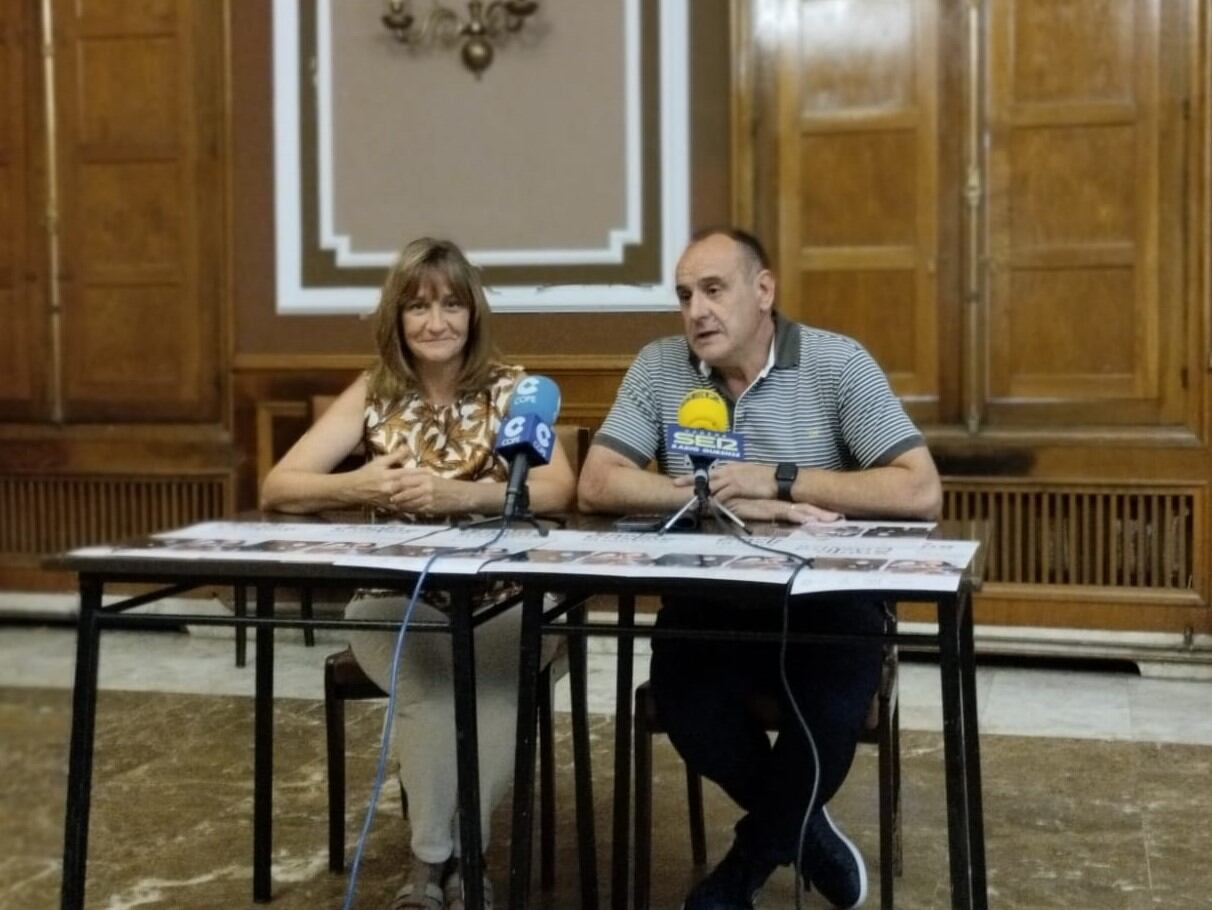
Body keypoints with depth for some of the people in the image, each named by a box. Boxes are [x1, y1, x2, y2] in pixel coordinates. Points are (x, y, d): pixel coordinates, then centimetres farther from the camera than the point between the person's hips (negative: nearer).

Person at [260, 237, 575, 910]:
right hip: (397, 601, 1)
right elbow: (277, 488, -1)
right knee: (430, 680, -30)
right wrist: (356, 487, -23)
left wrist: (463, 494, -29)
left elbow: (559, 489, -13)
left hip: (500, 599, 0)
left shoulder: (510, 388, 3)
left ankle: (446, 855, -11)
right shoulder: (372, 392, 6)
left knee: (482, 677, -31)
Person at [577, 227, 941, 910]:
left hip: (825, 603, -1)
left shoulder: (838, 364, -5)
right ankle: (799, 825, 4)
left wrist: (776, 481, -18)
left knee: (833, 701, -29)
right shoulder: (659, 367, 1)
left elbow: (919, 492, -12)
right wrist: (732, 502, -19)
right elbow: (597, 485, -8)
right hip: (710, 603, 2)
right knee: (684, 697, -28)